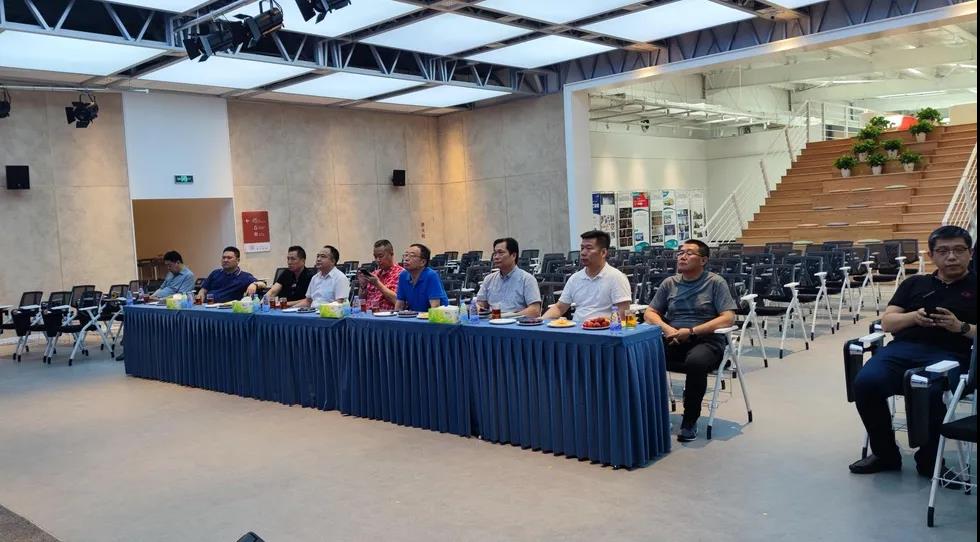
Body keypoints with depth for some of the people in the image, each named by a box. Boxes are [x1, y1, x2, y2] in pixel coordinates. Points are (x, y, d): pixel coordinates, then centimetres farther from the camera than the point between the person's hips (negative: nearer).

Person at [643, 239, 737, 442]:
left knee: (696, 362, -38)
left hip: (705, 340, -4)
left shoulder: (716, 283, 3)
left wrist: (692, 331, -16)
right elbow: (649, 313, 16)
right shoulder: (669, 283, 15)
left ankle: (690, 421, -18)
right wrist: (666, 328, -8)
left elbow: (728, 318, -7)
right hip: (673, 340, 4)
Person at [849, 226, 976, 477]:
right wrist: (914, 317, -4)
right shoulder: (914, 283, 24)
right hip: (903, 348, 3)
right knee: (865, 382, -29)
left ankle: (929, 460, -9)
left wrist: (961, 327, -10)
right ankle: (885, 454, -6)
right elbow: (887, 323, 15)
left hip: (949, 354, -2)